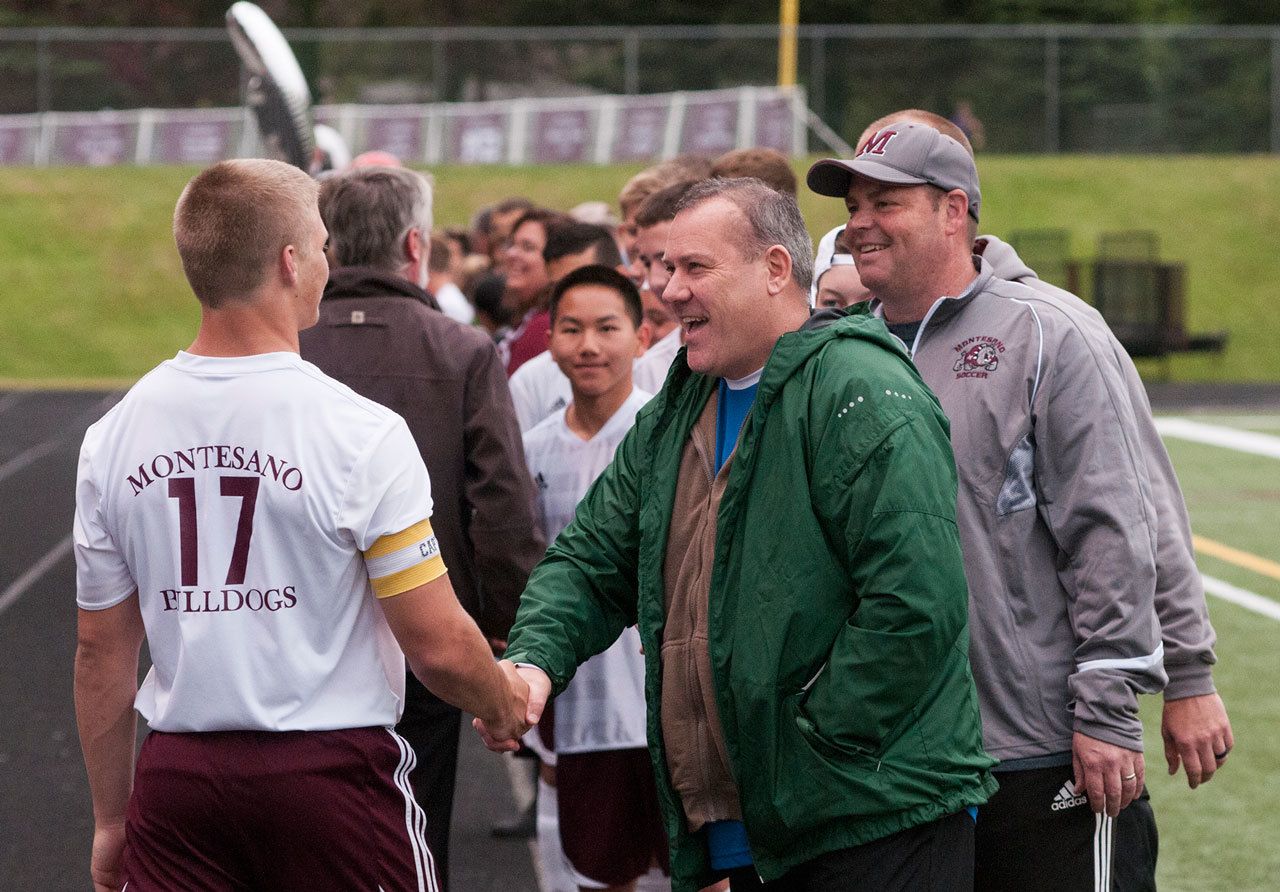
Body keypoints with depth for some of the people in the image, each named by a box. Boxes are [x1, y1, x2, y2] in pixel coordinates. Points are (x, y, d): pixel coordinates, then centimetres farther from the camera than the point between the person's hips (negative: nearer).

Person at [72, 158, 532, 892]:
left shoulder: (114, 435, 2)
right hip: (332, 770, -4)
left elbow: (102, 652, 9)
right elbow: (438, 646, -10)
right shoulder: (361, 432, -12)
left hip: (177, 777, 4)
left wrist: (111, 821, 18)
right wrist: (506, 699, 11)